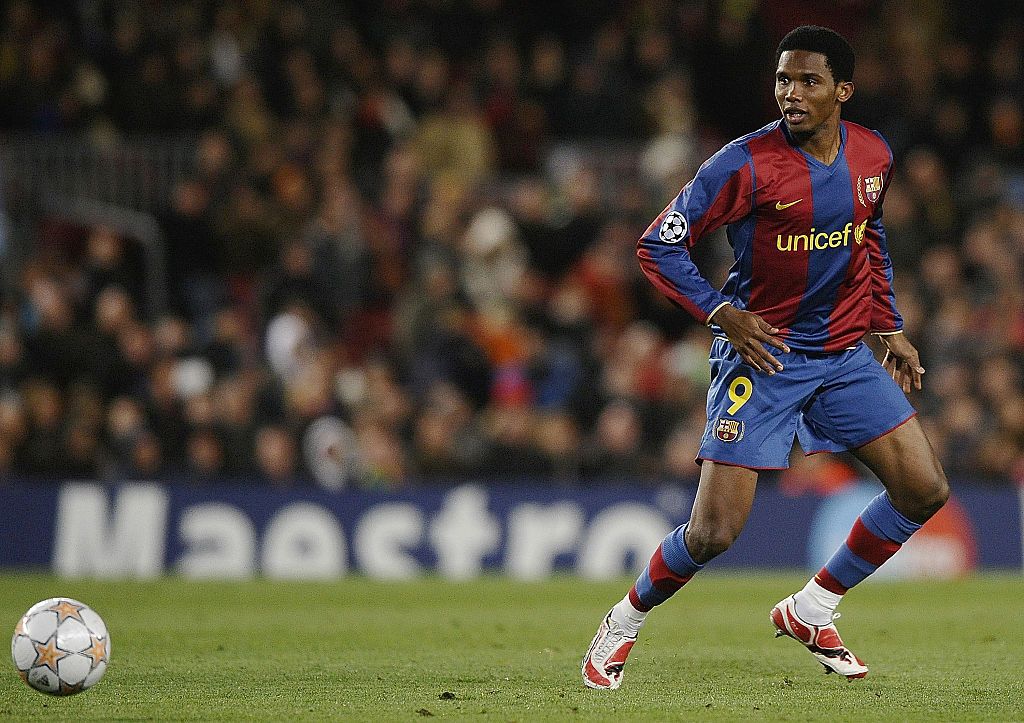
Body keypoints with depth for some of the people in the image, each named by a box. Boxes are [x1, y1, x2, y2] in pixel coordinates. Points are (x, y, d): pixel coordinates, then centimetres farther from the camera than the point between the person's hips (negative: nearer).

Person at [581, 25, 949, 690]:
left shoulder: (873, 156, 0)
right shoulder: (746, 164, -18)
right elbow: (658, 246, -11)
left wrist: (890, 328, 17)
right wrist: (724, 313, -19)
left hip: (847, 354, 6)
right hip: (761, 353, -6)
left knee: (925, 491, -1)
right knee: (714, 533, -12)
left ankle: (812, 610, 16)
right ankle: (624, 625, 15)